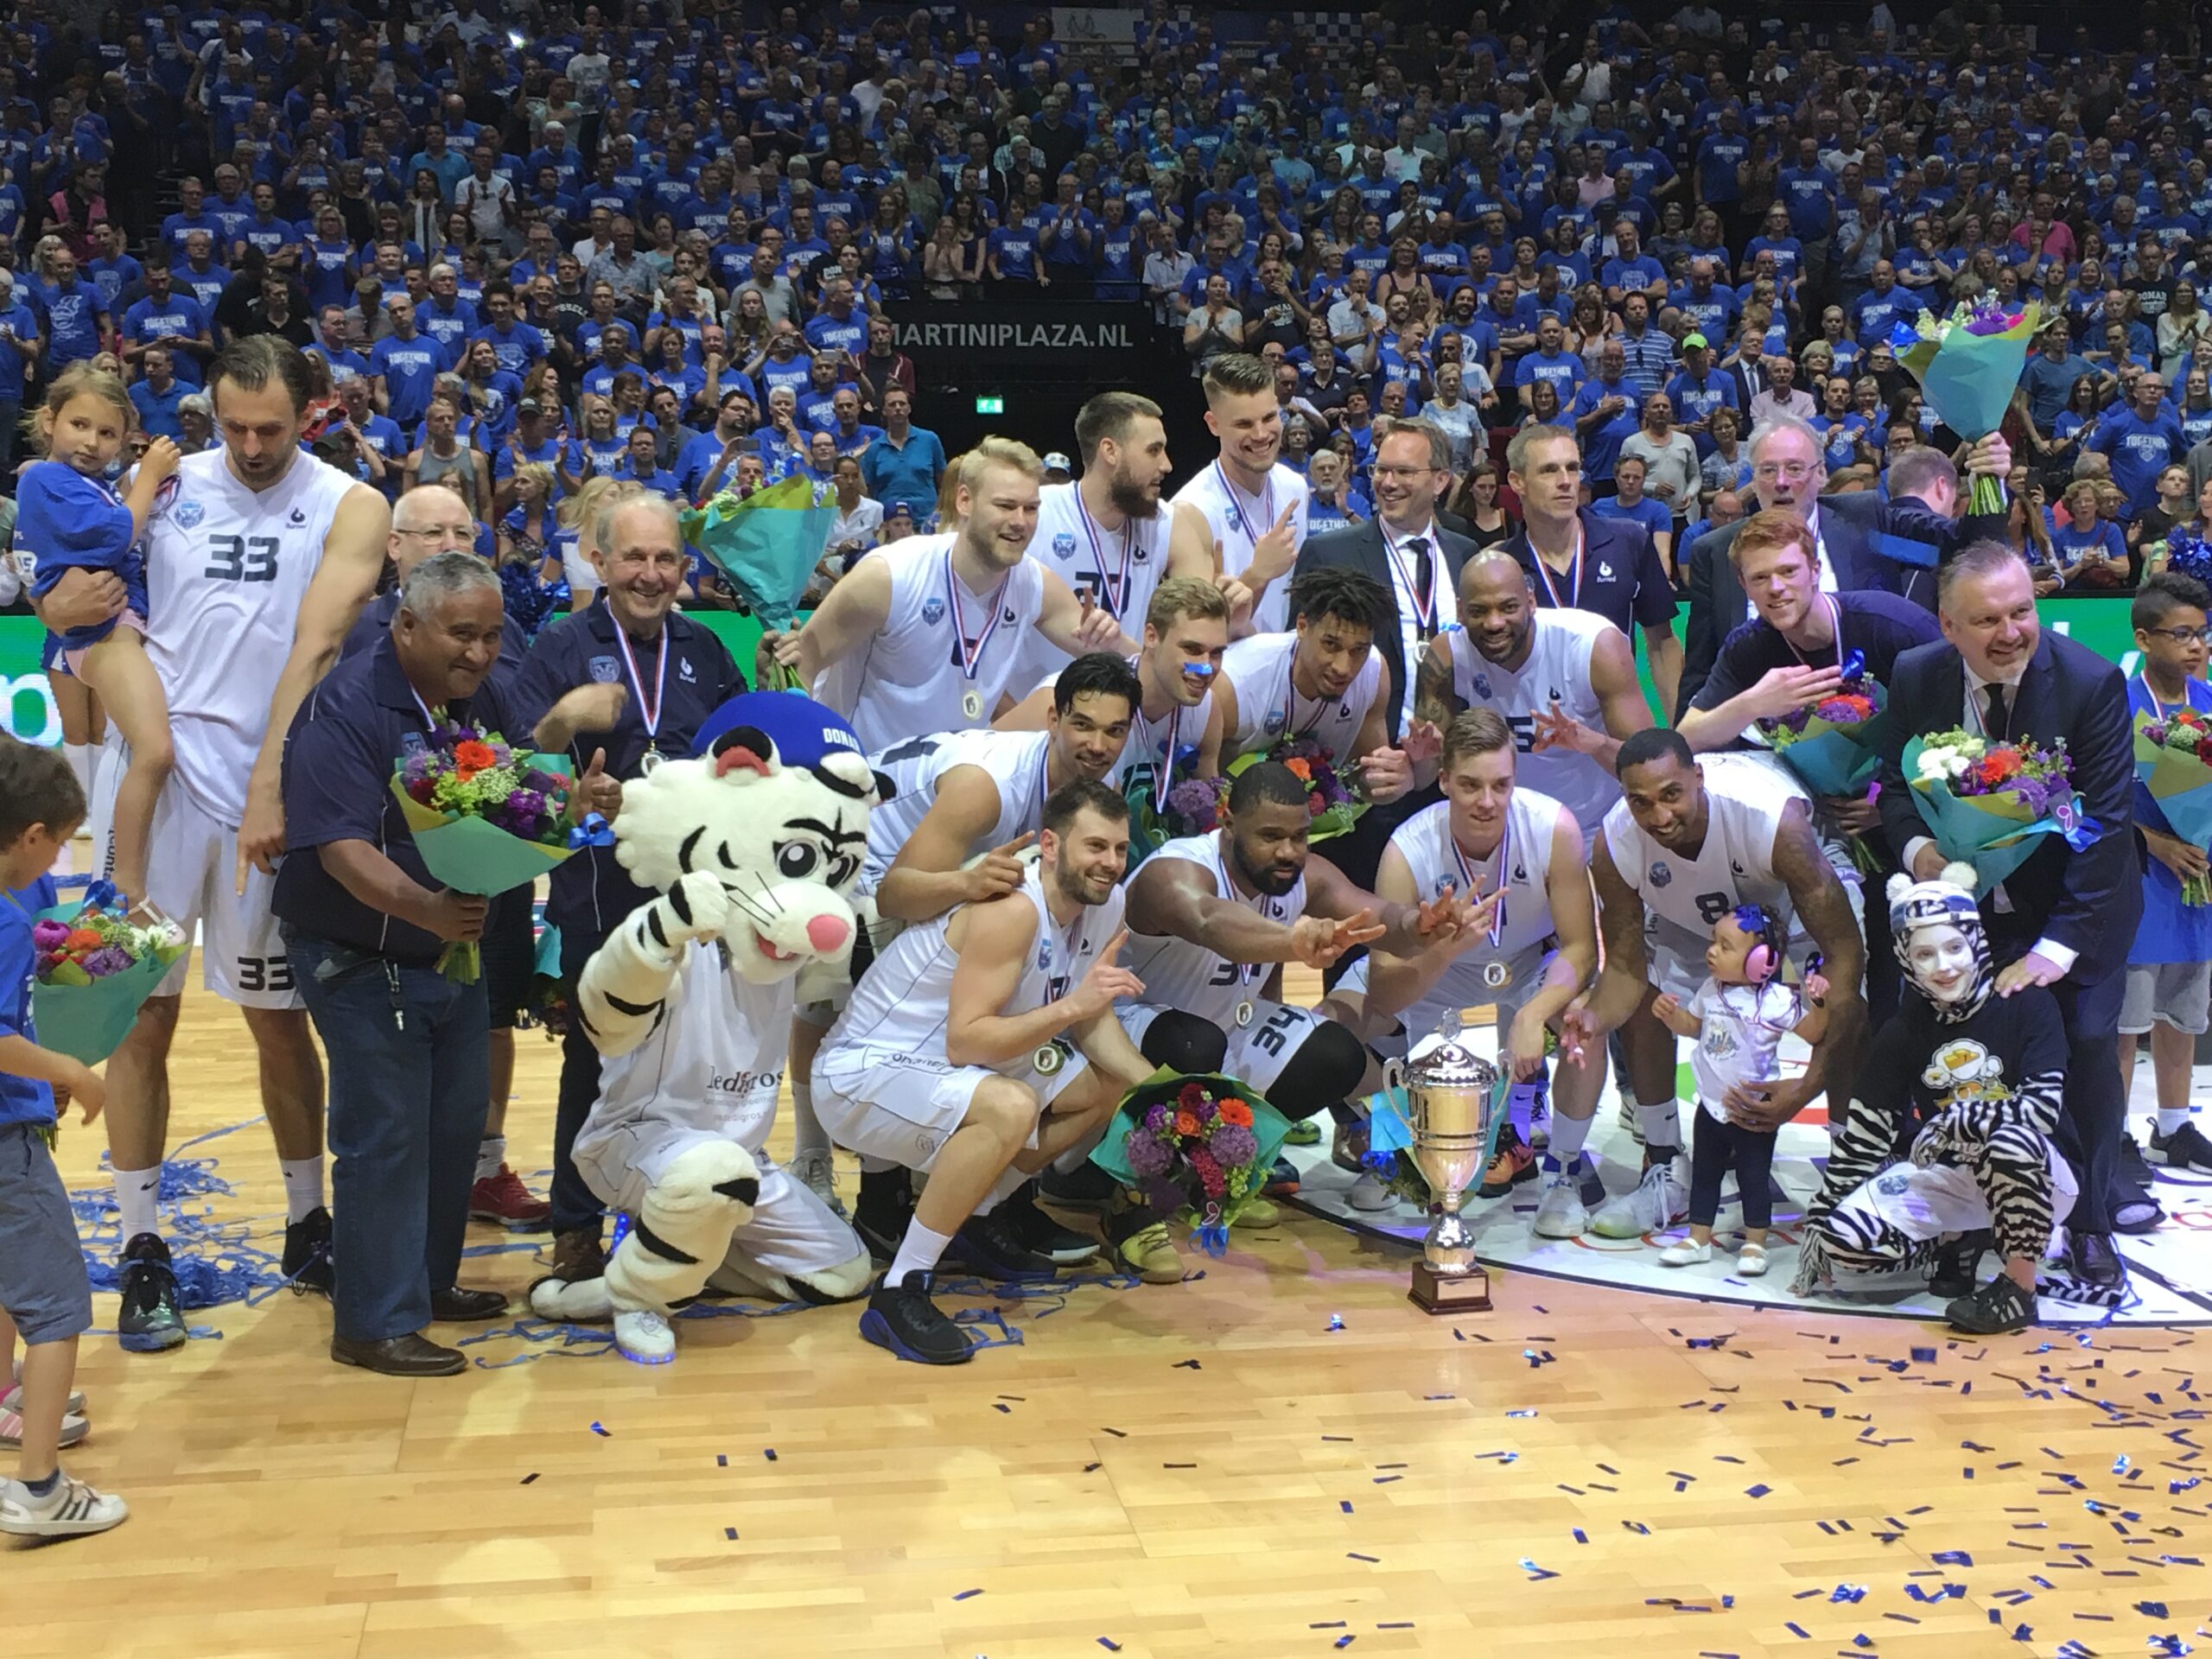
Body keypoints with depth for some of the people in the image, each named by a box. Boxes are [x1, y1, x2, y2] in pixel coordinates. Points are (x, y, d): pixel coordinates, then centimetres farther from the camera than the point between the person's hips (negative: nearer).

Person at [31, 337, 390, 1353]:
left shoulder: (348, 508, -2)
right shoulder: (166, 486, 5)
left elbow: (316, 644, -15)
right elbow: (67, 599, 10)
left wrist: (270, 783, -25)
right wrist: (63, 607, -16)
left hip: (266, 788, -1)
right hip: (157, 772, 1)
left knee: (278, 1015, 10)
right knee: (143, 1015, 2)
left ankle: (308, 1225, 26)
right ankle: (142, 1252, 12)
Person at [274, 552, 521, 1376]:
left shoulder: (478, 702, 6)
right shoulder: (346, 707, -18)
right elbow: (343, 849, -27)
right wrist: (426, 910, -42)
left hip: (458, 953, 8)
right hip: (365, 962, -8)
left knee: (456, 1124, 15)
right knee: (383, 1139, -3)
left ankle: (428, 1281, 32)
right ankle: (376, 1324, 6)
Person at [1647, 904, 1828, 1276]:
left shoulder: (1776, 1000, -16)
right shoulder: (1710, 991, 0)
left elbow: (1813, 1033, -14)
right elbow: (1691, 1026, 15)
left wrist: (1817, 1002, -30)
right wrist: (1669, 1014, -4)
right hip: (1712, 1105, 6)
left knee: (1754, 1179, 6)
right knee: (1704, 1174, 15)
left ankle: (1755, 1244, 19)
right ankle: (1698, 1239, 26)